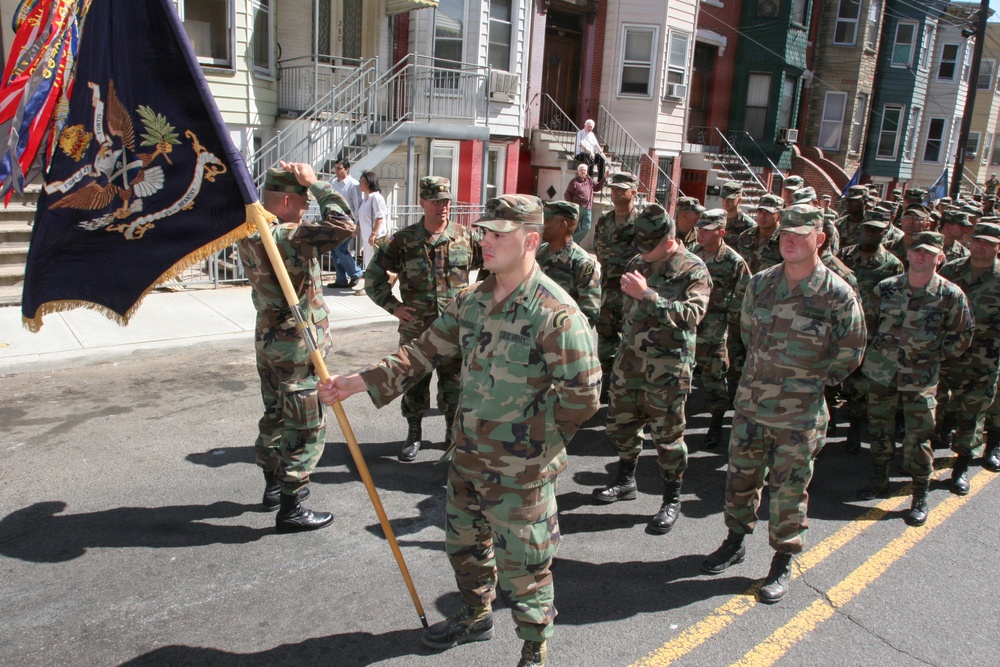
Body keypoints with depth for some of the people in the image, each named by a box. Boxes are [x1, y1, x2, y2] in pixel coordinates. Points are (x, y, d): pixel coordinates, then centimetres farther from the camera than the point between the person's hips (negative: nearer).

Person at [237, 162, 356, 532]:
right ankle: (290, 509, 12)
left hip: (269, 343, 10)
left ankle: (274, 486, 39)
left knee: (276, 417, 23)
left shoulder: (250, 236, 4)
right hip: (296, 350, -9)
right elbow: (343, 224, -30)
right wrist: (316, 184, -18)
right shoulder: (285, 238, -25)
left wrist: (306, 185, 2)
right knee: (306, 431, 3)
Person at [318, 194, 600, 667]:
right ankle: (475, 615, 52)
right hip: (468, 455, 7)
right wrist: (359, 382, -1)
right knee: (463, 540, 25)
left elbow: (582, 397, -21)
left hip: (521, 469, -7)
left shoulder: (556, 313, -22)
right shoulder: (470, 300, 2)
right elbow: (426, 351, 5)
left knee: (522, 566, 8)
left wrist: (535, 440, -12)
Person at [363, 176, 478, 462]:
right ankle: (414, 435, 30)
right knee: (414, 383, 12)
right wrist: (393, 305, -4)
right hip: (415, 330, 0)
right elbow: (373, 275, 4)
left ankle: (454, 435, 28)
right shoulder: (403, 240, -3)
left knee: (454, 386, 9)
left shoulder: (465, 237, -1)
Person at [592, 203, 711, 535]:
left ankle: (672, 500, 19)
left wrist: (647, 294, -30)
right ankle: (625, 481, 37)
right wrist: (626, 343, 14)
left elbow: (691, 315, -25)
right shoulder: (638, 263, 9)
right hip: (630, 360, 7)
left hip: (666, 368, -6)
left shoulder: (693, 270, -11)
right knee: (620, 423, 16)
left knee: (667, 435, 3)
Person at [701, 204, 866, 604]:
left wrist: (813, 380, 0)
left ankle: (783, 562, 25)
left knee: (790, 488, 8)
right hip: (751, 401, 4)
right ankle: (735, 542, 35)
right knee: (741, 475, 15)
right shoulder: (760, 283, 1)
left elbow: (850, 354, -1)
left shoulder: (838, 295, -12)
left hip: (800, 411, -4)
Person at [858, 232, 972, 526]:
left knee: (918, 436, -1)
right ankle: (879, 479, 33)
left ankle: (920, 497, 14)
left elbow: (962, 336, 3)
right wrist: (882, 348, 9)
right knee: (878, 427, 14)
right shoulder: (886, 288, -2)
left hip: (921, 377, -3)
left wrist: (934, 354, 0)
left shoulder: (951, 295, -8)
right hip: (881, 370, 3)